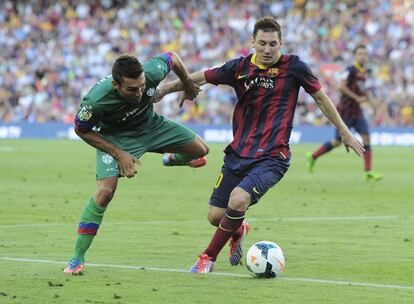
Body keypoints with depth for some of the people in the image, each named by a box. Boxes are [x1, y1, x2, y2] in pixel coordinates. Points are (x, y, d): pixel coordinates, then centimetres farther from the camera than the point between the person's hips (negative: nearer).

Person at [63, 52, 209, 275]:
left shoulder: (152, 72, -34)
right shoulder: (96, 101, -40)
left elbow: (172, 58, -10)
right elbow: (82, 130, -19)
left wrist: (188, 85, 7)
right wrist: (119, 154, -22)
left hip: (150, 124, 4)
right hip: (114, 137, -4)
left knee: (201, 150, 9)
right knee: (105, 190, -24)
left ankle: (173, 159, 49)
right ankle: (77, 258, -12)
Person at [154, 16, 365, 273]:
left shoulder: (293, 66, -4)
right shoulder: (240, 68, 2)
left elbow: (320, 97, 7)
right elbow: (202, 77, 12)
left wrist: (345, 132, 13)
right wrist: (166, 88, 7)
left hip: (272, 157, -4)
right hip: (238, 153, 4)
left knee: (238, 200, -27)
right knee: (215, 215, 3)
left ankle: (209, 257, -7)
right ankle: (238, 231, 41)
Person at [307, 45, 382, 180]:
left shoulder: (364, 71, 12)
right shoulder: (351, 70, -14)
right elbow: (341, 86, -23)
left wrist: (366, 94, 6)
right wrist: (357, 98, -20)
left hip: (357, 111, 7)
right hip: (346, 111, -7)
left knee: (366, 137, -5)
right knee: (337, 141, -1)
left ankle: (368, 172, -7)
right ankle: (313, 156, 19)